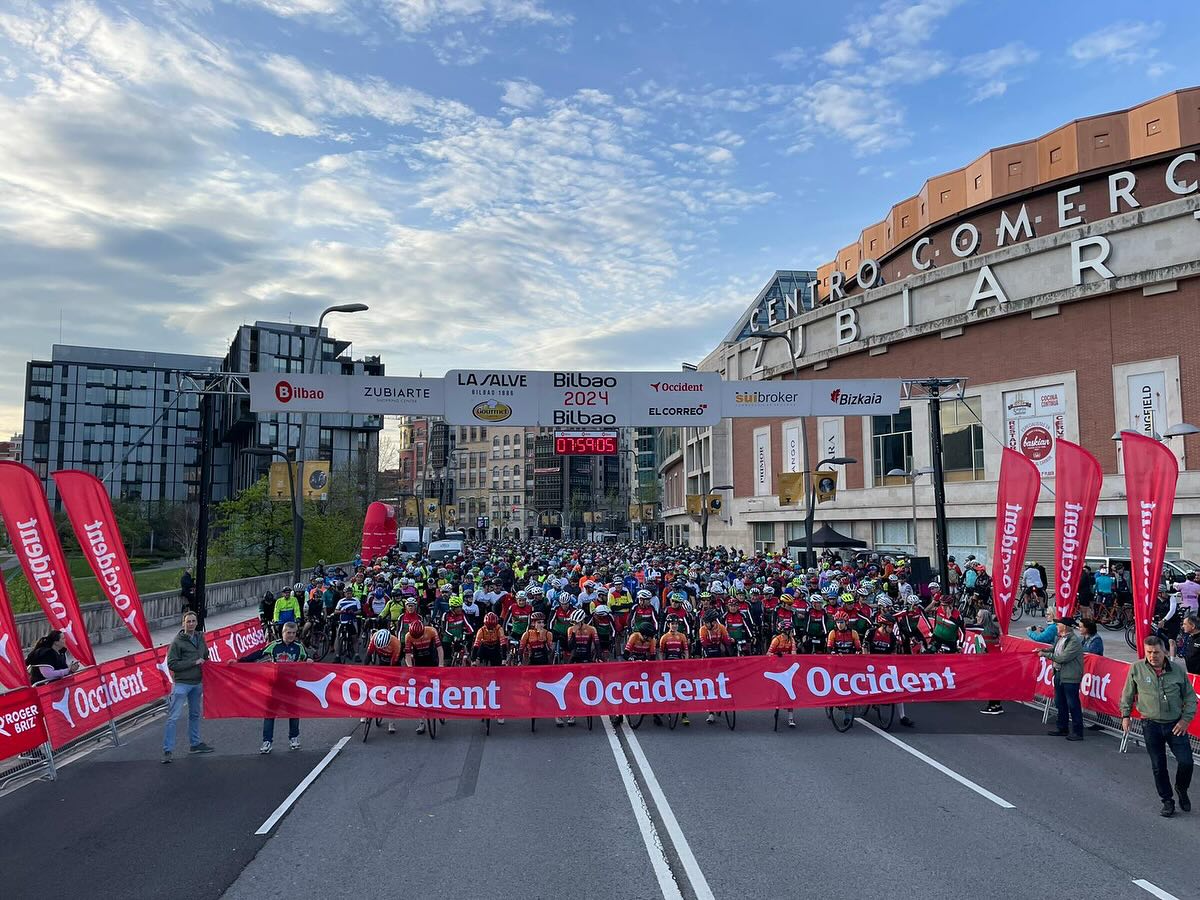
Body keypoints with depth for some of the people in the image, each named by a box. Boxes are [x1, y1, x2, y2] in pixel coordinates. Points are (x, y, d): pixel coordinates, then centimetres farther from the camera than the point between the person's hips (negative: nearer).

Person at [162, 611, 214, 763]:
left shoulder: (200, 638, 8)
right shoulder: (177, 641, -11)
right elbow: (171, 664, -17)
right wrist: (194, 662, -18)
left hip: (197, 683, 7)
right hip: (182, 683, -7)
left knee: (195, 714, 17)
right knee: (173, 717, -7)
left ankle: (194, 744, 30)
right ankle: (167, 750, -3)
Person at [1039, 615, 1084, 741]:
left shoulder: (1074, 641, -20)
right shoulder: (1060, 638, 8)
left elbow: (1063, 658, -23)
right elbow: (1054, 649, 21)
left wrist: (1045, 654, -16)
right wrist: (1043, 650, 5)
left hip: (1070, 677, -9)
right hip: (1059, 674, 9)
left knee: (1073, 705, -1)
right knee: (1060, 703, 17)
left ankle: (1077, 732, 8)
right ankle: (1062, 728, 29)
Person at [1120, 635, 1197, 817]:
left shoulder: (1178, 670, -3)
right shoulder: (1136, 669, -4)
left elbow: (1190, 697, 5)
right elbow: (1127, 695, 7)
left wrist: (1186, 719, -3)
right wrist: (1125, 715, 4)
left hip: (1176, 725, 0)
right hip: (1151, 725, 0)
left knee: (1186, 762, -3)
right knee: (1158, 766, 7)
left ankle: (1181, 790, 28)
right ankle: (1167, 801, 23)